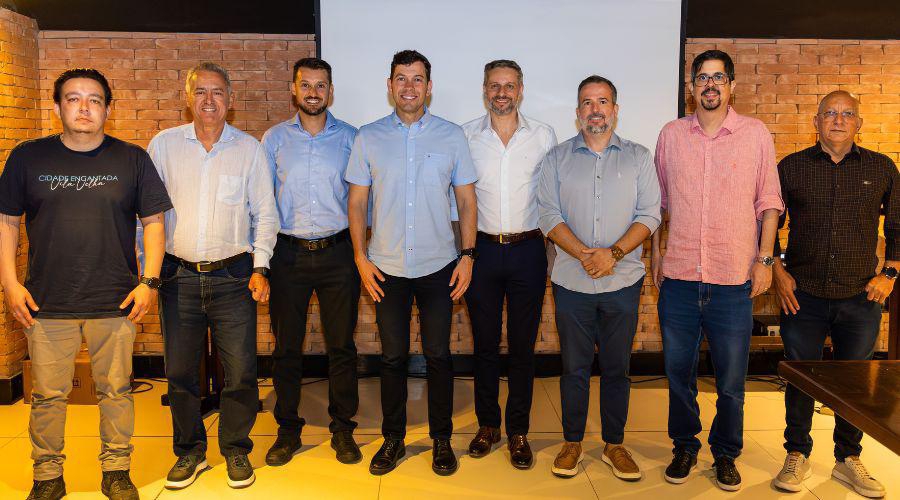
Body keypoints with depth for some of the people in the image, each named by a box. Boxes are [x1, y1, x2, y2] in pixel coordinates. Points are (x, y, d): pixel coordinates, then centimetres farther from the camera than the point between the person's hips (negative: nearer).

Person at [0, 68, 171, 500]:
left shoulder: (133, 159, 3)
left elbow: (153, 221, 4)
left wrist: (150, 281, -4)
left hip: (116, 302, 0)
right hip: (46, 303, 1)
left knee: (116, 390, 7)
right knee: (48, 395, 8)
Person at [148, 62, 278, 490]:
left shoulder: (249, 148, 3)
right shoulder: (163, 145, 5)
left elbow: (265, 213, 5)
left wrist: (260, 267, -3)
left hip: (233, 275, -1)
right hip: (178, 275, 1)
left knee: (240, 371, 1)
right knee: (179, 370, 9)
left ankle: (235, 449, 22)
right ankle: (189, 450, 28)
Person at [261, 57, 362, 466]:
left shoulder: (350, 138, 5)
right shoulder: (275, 138, 6)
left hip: (337, 252, 0)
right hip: (288, 253, 1)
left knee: (342, 344, 5)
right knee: (286, 346, 7)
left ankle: (343, 429, 20)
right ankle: (287, 429, 22)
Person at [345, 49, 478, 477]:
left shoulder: (451, 136, 2)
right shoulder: (369, 138, 2)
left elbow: (466, 201, 4)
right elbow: (356, 202, 5)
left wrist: (468, 255, -3)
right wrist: (360, 257, -2)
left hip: (438, 266, 0)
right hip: (386, 267, 1)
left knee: (438, 356, 8)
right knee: (392, 357, 10)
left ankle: (441, 440, 23)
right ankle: (393, 439, 25)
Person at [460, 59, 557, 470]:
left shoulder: (544, 136, 2)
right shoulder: (466, 136, 2)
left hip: (527, 250, 0)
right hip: (482, 248, 0)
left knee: (523, 345, 6)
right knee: (485, 343, 10)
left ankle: (518, 432, 20)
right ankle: (487, 425, 26)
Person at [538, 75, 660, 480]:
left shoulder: (639, 157, 6)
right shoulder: (557, 158, 6)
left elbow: (650, 215, -2)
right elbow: (549, 215, -3)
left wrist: (614, 253, -17)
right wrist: (584, 254, -18)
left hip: (623, 282, 0)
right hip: (571, 281, 0)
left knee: (616, 367, 9)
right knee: (574, 366, 8)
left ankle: (614, 445, 24)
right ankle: (572, 442, 23)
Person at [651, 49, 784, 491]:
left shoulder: (756, 134, 2)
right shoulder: (671, 135, 6)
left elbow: (769, 202, 5)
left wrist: (765, 258, -1)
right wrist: (656, 252, 8)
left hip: (733, 280, -1)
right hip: (678, 277, 2)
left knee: (731, 379, 8)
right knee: (679, 372, 11)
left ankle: (725, 454, 28)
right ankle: (684, 447, 30)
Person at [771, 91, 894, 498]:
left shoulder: (882, 169, 5)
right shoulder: (791, 167, 2)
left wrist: (889, 273, 2)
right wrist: (777, 270, -1)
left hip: (861, 298, 1)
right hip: (802, 296, -1)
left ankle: (848, 459, 28)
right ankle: (797, 456, 23)